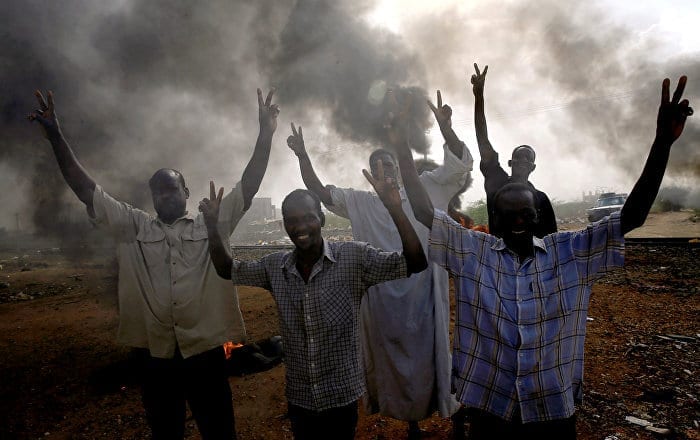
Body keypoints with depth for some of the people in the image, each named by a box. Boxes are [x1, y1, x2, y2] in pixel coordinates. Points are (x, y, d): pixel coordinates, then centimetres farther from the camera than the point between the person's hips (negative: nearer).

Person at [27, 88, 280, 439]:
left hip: (206, 353, -1)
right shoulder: (134, 227, 7)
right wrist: (56, 137, -8)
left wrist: (265, 134, -13)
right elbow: (88, 192, 1)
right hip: (156, 356, 2)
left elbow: (248, 186, -5)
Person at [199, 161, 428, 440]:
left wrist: (394, 208, -34)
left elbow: (415, 263, -21)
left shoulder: (353, 258, -16)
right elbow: (228, 269, 8)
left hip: (342, 397, -3)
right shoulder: (275, 267, -4)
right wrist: (212, 224, -6)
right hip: (298, 398, 3)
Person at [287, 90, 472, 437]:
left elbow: (460, 162, -5)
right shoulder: (361, 202, 6)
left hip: (422, 295, -1)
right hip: (382, 300, 2)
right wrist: (302, 156, -9)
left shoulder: (423, 188, 3)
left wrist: (444, 126, -21)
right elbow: (320, 192, 2)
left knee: (424, 355, 11)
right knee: (389, 359, 14)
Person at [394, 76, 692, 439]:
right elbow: (424, 212, -13)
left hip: (554, 409, 1)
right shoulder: (473, 252, -7)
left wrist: (662, 143, -20)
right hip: (490, 405, -1)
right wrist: (403, 149, -18)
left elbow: (631, 216, -10)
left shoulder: (572, 252, -4)